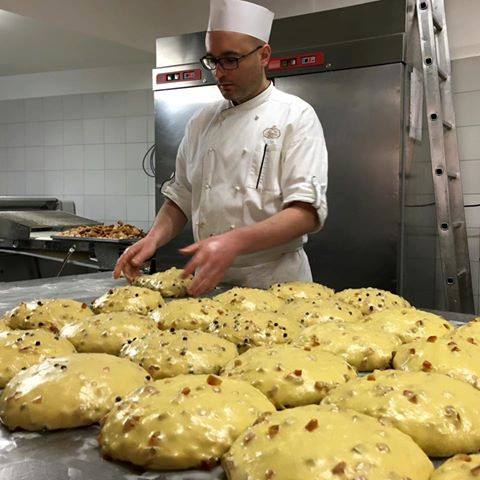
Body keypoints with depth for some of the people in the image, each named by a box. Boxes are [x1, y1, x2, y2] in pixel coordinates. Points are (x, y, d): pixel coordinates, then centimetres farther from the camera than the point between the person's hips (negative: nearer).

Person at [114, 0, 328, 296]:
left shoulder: (296, 116, -8)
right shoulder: (201, 122, 8)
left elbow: (308, 212, -17)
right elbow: (180, 199, 15)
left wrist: (234, 243, -30)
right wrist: (154, 238, -5)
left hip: (273, 282, -4)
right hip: (208, 283, 4)